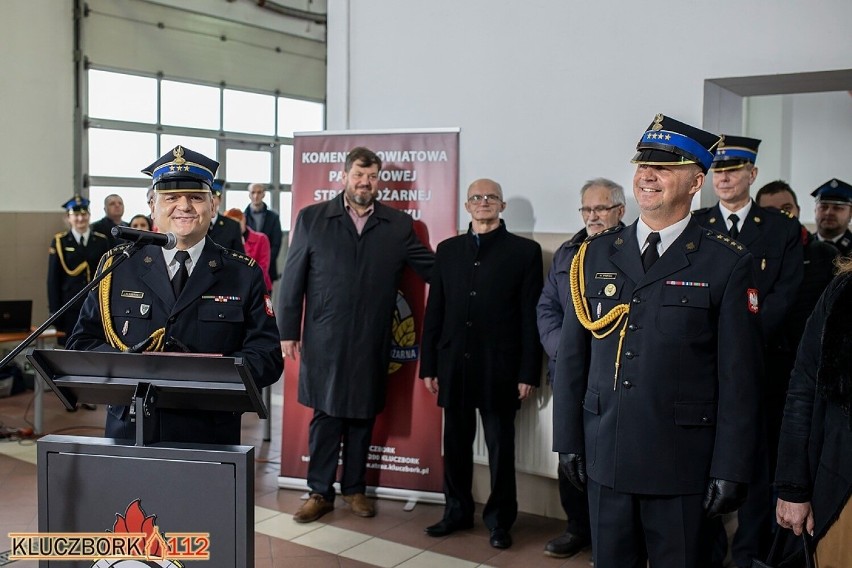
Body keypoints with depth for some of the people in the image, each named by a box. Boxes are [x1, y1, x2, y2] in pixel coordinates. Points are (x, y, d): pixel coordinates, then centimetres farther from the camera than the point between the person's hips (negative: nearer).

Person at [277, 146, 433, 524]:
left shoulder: (398, 225, 5)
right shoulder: (312, 218, 1)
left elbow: (434, 267, 6)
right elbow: (293, 278, 2)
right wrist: (288, 331, 0)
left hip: (372, 342, 2)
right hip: (324, 340, -2)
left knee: (363, 418, 12)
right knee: (325, 415, 6)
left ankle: (354, 488, 28)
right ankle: (320, 492, 20)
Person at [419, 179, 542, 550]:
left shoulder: (524, 251, 0)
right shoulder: (448, 250, 10)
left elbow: (531, 316, -3)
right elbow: (434, 311, 9)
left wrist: (528, 373, -8)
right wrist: (429, 365, 5)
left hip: (499, 368, -3)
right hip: (454, 365, 3)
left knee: (500, 447, 7)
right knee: (456, 444, 12)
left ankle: (499, 519, 20)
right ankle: (457, 511, 27)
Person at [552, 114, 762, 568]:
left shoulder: (727, 263, -4)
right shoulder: (595, 254, 5)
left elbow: (739, 377, -5)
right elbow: (571, 356, 7)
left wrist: (731, 470, -7)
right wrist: (568, 440, 5)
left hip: (683, 465, -3)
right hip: (605, 458, 3)